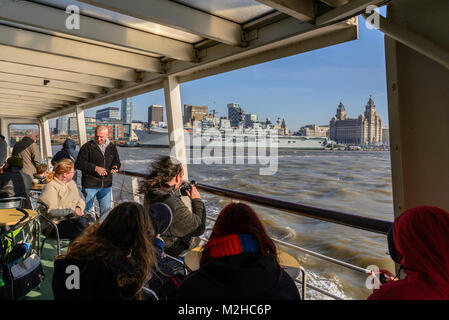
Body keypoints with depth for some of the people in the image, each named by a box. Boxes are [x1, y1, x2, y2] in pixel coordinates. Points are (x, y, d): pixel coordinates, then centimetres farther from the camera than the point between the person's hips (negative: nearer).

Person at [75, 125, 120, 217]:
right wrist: (95, 168, -21)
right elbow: (79, 164, -10)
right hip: (90, 185, -4)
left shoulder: (112, 147, 7)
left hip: (106, 185, 4)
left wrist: (115, 167, -8)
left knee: (106, 209, 12)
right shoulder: (87, 147, -6)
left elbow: (117, 162, 16)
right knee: (87, 209, 6)